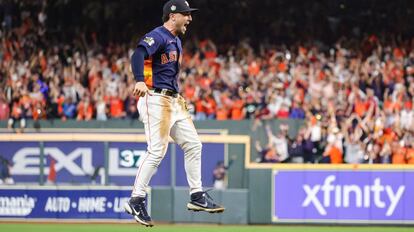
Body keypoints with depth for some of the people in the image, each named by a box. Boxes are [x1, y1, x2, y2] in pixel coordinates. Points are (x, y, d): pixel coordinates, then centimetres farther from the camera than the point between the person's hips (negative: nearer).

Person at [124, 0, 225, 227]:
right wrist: (140, 80, -46)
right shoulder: (157, 36, -11)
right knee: (157, 150, -15)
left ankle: (197, 196, 14)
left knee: (193, 144, 8)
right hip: (155, 99, -10)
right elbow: (138, 54, -30)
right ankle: (136, 200, -10)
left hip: (173, 101, 10)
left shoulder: (176, 42, 19)